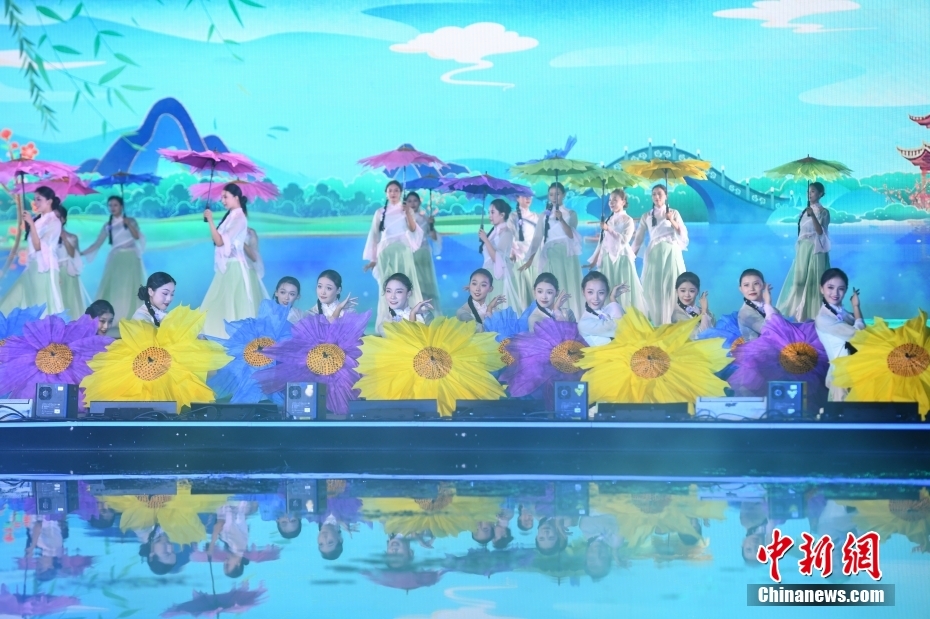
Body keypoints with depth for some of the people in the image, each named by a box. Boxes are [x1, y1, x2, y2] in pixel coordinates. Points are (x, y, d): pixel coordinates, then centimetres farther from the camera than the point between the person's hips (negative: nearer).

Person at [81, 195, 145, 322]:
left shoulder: (130, 221, 4)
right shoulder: (107, 225, 9)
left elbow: (137, 236, -12)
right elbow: (97, 244, 7)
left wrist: (128, 224, -20)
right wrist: (82, 253, -1)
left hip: (130, 258, -2)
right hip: (115, 260, 2)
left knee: (129, 288, -7)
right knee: (113, 289, -5)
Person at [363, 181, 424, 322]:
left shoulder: (406, 209, 9)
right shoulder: (380, 213, 11)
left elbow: (413, 229, -3)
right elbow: (374, 235, 12)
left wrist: (408, 213, -18)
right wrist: (372, 258, 9)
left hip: (403, 251, -1)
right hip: (386, 252, 1)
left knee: (407, 285, -9)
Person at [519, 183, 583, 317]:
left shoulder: (570, 214, 8)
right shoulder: (545, 215, 13)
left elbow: (571, 234, -6)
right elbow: (538, 237, 9)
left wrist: (561, 219, -21)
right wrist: (530, 259, 3)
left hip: (566, 256, -2)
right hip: (549, 256, 2)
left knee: (567, 290, -6)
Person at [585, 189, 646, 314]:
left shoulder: (628, 220, -1)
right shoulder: (608, 220, 13)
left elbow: (625, 239, -15)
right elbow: (602, 242, 13)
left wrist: (609, 229, -18)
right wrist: (594, 260, 10)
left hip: (621, 258, -5)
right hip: (607, 259, 5)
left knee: (623, 291, -5)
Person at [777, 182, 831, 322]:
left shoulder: (823, 212, -7)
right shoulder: (805, 211, 14)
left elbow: (820, 231, -20)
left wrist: (813, 216, -33)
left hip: (815, 251, -7)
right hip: (802, 250, 7)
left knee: (813, 281, -8)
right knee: (800, 280, 6)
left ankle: (814, 314, -5)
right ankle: (801, 314, 10)